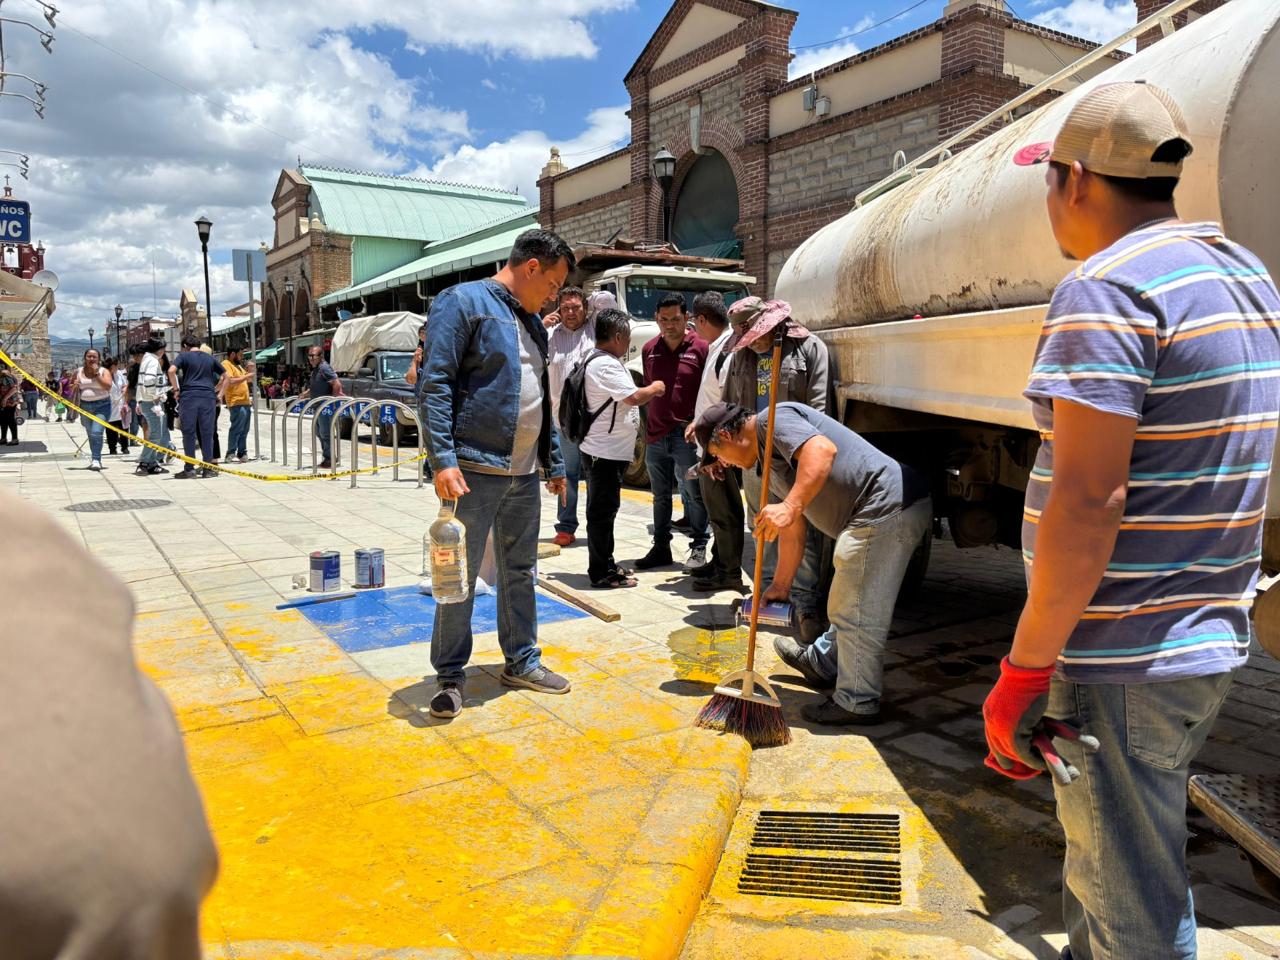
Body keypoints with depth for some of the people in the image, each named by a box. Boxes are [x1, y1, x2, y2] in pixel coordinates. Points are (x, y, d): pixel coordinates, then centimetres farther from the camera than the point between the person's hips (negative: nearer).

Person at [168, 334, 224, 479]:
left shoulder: (184, 356, 5)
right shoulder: (210, 358, 16)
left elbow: (171, 370, -11)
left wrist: (176, 389, -1)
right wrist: (217, 391, 22)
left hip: (189, 396, -2)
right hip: (208, 397, 3)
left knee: (189, 433, 2)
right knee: (207, 433, 5)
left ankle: (189, 469, 2)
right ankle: (208, 468, 6)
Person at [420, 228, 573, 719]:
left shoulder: (533, 323, 17)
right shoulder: (463, 301, -7)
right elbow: (434, 385, -15)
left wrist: (554, 461, 21)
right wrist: (443, 460, -22)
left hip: (524, 474, 8)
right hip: (475, 470, -7)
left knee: (520, 573, 16)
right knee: (460, 578, 1)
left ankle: (522, 661, 29)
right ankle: (450, 675, 15)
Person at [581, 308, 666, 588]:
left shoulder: (596, 360, 15)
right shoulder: (605, 365, -20)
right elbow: (633, 397, -25)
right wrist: (655, 388, -9)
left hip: (607, 449, 11)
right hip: (606, 451, -11)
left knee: (604, 509, 17)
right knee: (602, 511, -3)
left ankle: (606, 566, 28)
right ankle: (601, 573, 5)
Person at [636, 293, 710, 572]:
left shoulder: (701, 348, -6)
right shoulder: (649, 350, 11)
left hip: (687, 435, -5)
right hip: (655, 434, 6)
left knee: (694, 494, 3)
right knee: (660, 496, 14)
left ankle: (699, 548, 14)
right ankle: (660, 548, 24)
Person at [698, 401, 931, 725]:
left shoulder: (774, 419, -7)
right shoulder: (771, 462, 23)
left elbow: (823, 449, -27)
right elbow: (792, 531, 25)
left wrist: (790, 507, -32)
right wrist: (780, 586, 26)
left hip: (886, 503, -11)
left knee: (856, 612, -2)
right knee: (848, 605, 27)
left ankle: (857, 703, 10)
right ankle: (822, 663, 45)